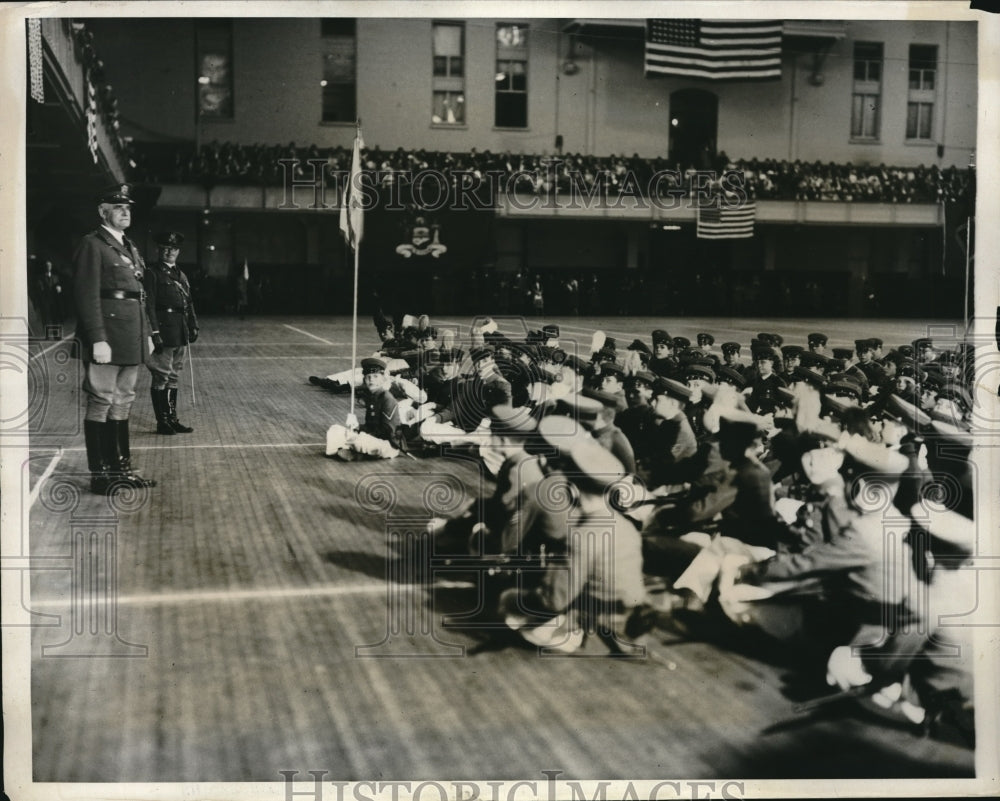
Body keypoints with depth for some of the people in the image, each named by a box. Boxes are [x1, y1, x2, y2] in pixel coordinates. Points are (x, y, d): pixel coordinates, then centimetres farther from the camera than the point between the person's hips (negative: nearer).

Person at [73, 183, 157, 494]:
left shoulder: (129, 247, 18)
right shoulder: (92, 246, -8)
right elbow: (87, 296, -15)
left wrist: (146, 333, 17)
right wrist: (97, 340, -20)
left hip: (131, 341, 8)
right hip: (107, 341, -8)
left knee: (122, 404, 13)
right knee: (101, 404, -3)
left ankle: (121, 467, 21)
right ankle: (100, 475, 2)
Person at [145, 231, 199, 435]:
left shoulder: (181, 275, 17)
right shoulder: (152, 274, -6)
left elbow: (189, 303, 20)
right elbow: (149, 305, -12)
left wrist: (193, 326, 12)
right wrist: (155, 333, -18)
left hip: (180, 332, 8)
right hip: (164, 330, -8)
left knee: (173, 377, 12)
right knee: (161, 377, -3)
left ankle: (172, 419, 18)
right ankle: (162, 422, 1)